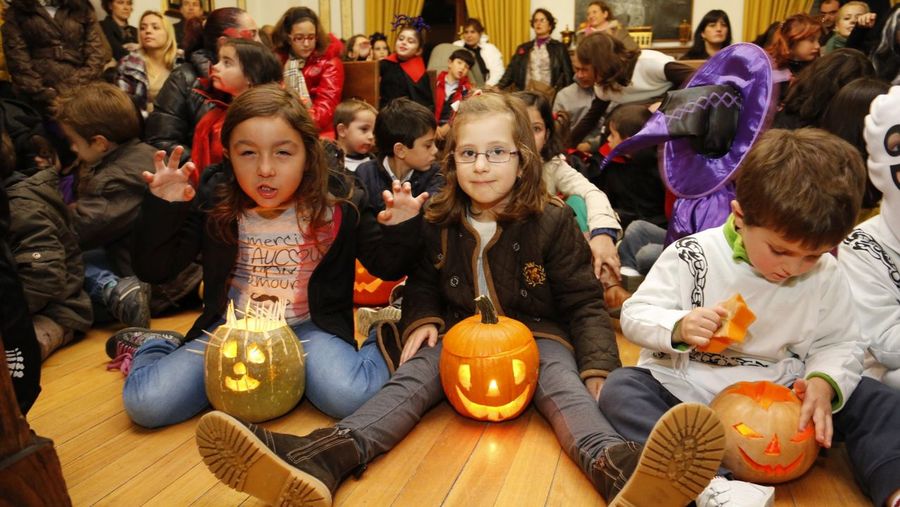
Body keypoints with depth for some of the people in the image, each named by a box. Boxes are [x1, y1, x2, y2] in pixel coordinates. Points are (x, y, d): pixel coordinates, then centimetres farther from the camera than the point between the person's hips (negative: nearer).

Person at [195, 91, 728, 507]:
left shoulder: (552, 221, -7)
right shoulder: (439, 222, 2)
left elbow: (584, 303, -5)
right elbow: (423, 284, 16)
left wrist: (599, 367, -20)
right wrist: (422, 321, -6)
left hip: (537, 334, -1)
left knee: (564, 386, -32)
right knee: (412, 378, -25)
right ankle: (319, 459, -49)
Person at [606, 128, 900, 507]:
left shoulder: (825, 275, -1)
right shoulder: (692, 257, -12)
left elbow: (840, 343, 5)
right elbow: (634, 315, -11)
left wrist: (824, 382, -18)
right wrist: (680, 326, -33)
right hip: (688, 390, -3)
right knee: (621, 387, -31)